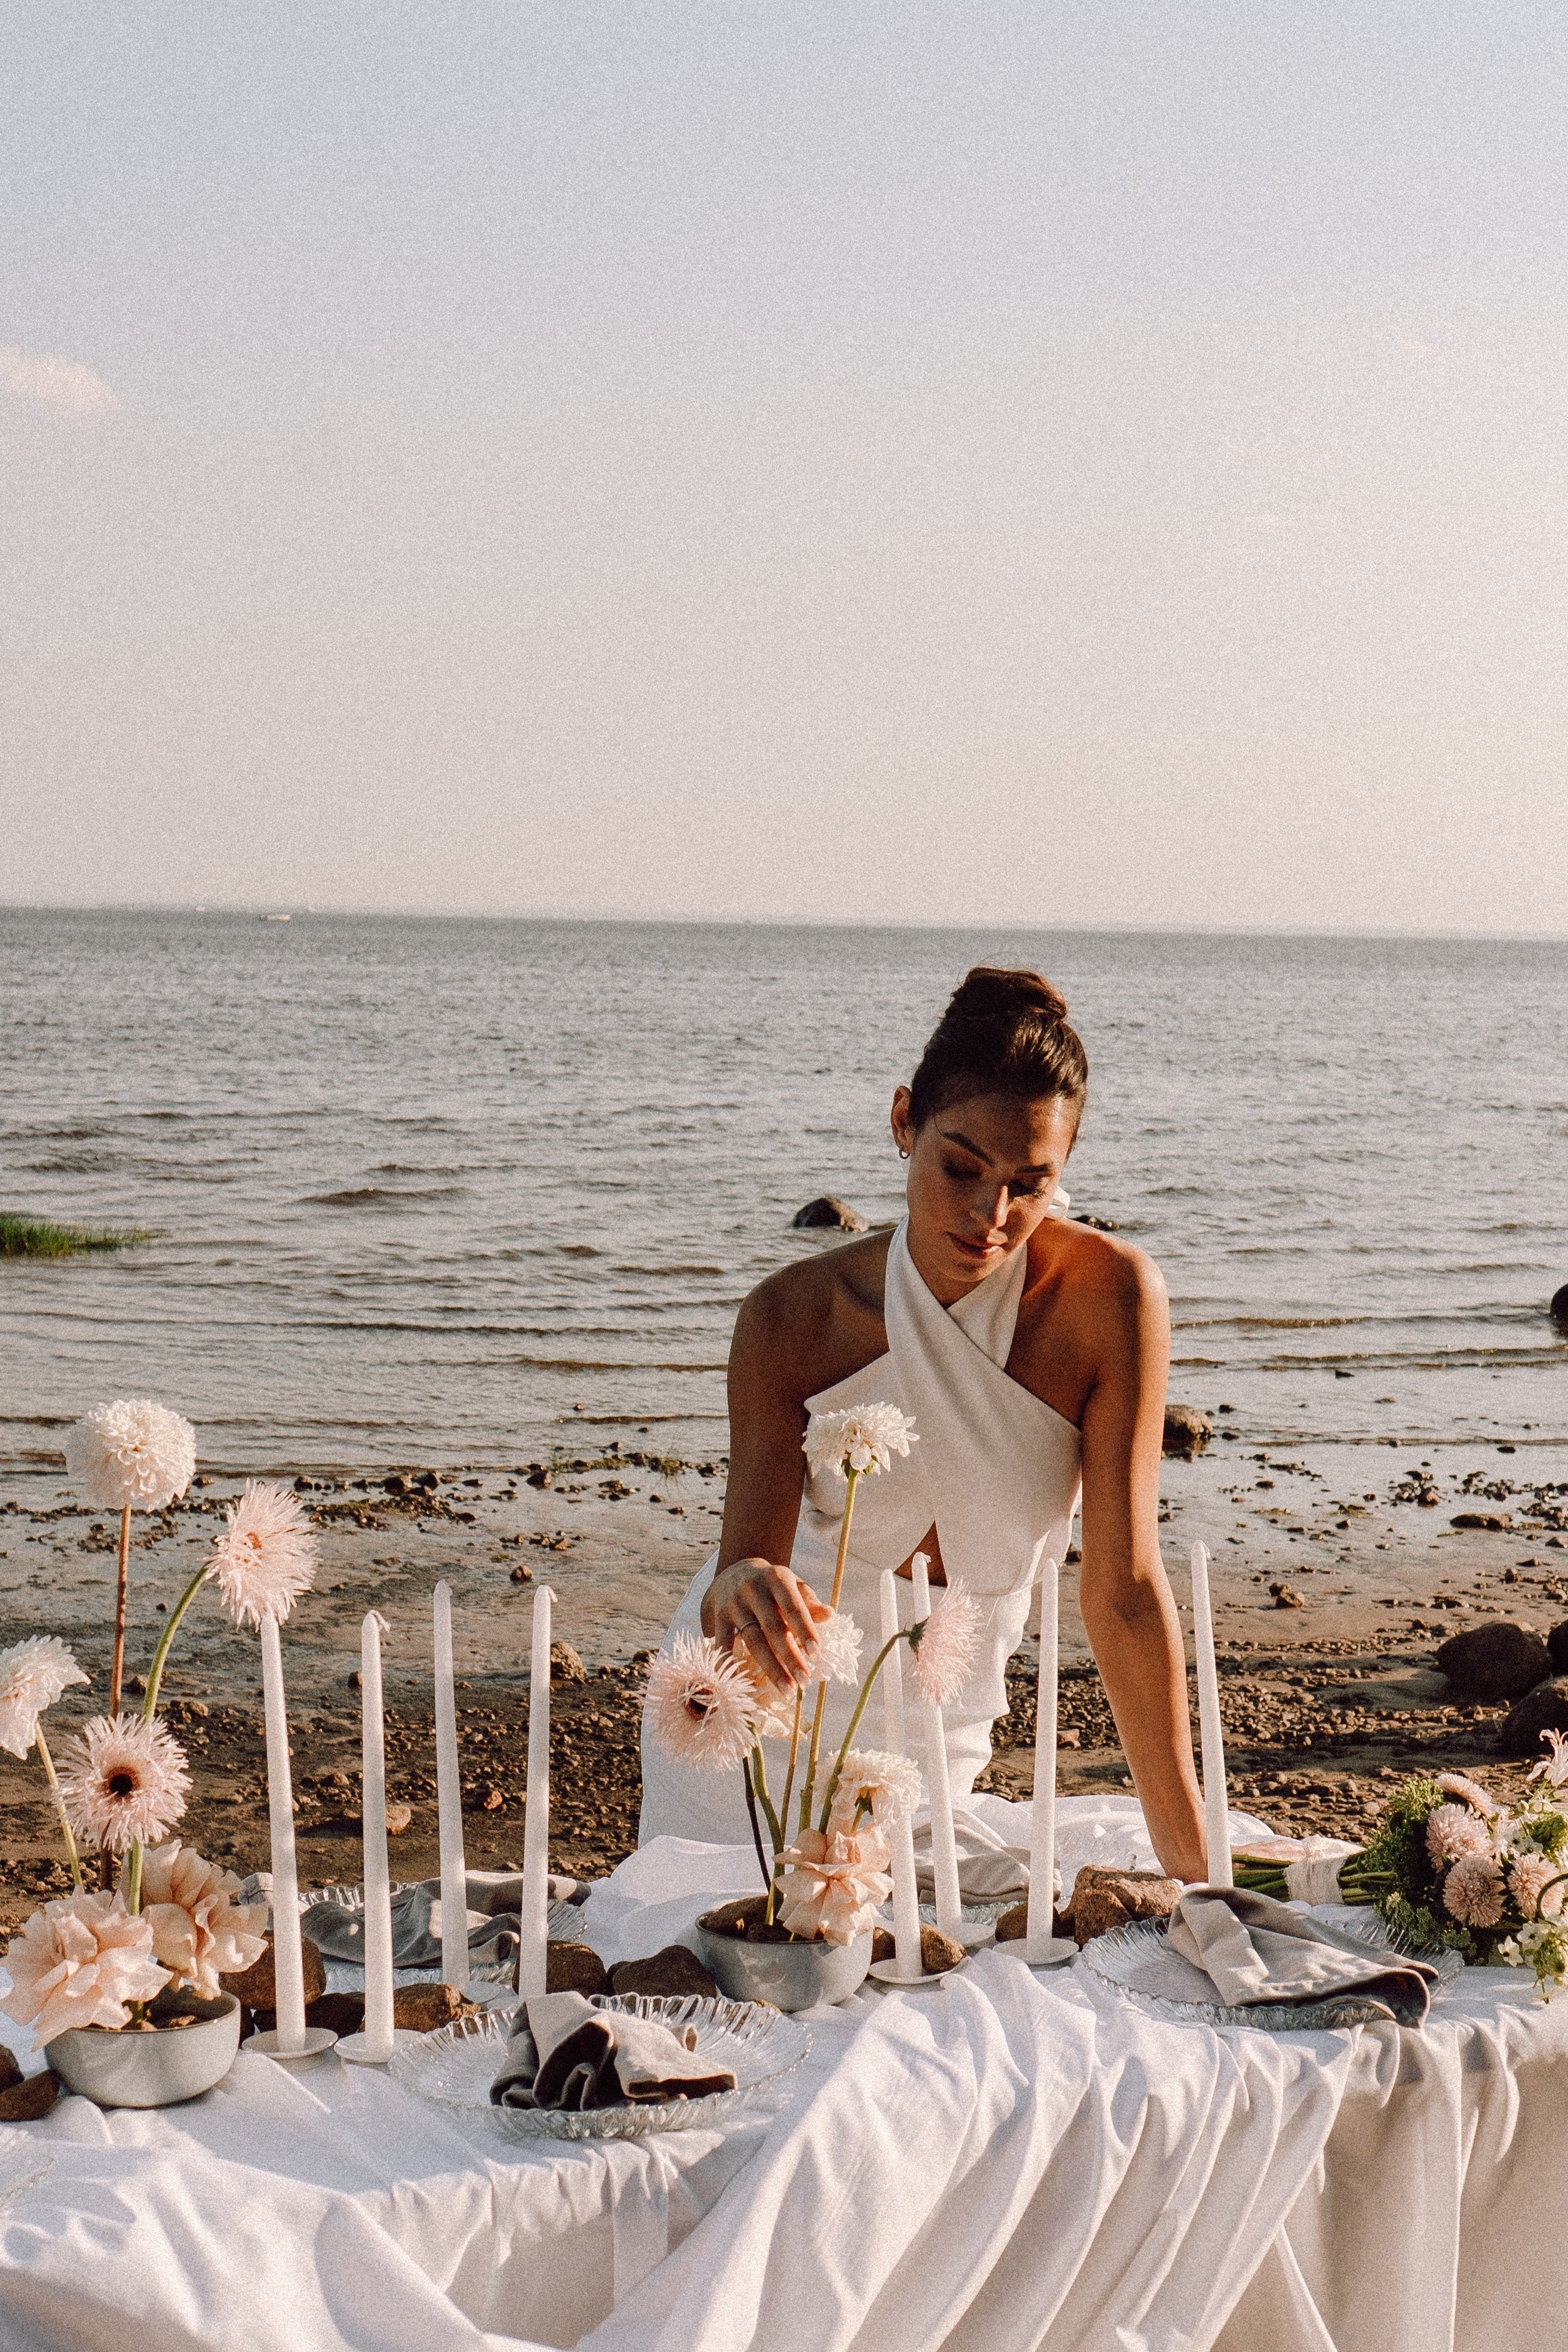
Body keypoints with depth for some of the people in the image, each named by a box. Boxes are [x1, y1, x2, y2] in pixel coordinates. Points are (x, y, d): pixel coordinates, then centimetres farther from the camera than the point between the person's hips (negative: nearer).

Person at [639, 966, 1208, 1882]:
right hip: (757, 1712, 0)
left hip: (938, 1738, 1)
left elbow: (1125, 1591, -23)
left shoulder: (1109, 1295, -24)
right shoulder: (794, 1316, -22)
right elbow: (746, 1569, -24)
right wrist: (743, 1596, -49)